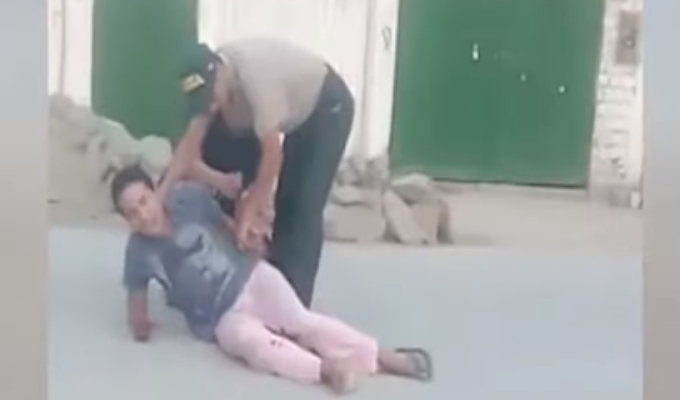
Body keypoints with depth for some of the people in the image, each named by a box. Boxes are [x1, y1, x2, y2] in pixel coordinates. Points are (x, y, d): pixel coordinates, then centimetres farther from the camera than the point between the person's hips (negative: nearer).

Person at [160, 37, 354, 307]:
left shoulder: (255, 75, -38)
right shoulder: (211, 79, -14)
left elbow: (272, 152, -34)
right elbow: (192, 140, -10)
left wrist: (250, 210, -27)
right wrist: (161, 193, -16)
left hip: (328, 106, -8)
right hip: (300, 114, 8)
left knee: (302, 209, -12)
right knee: (285, 205, 10)